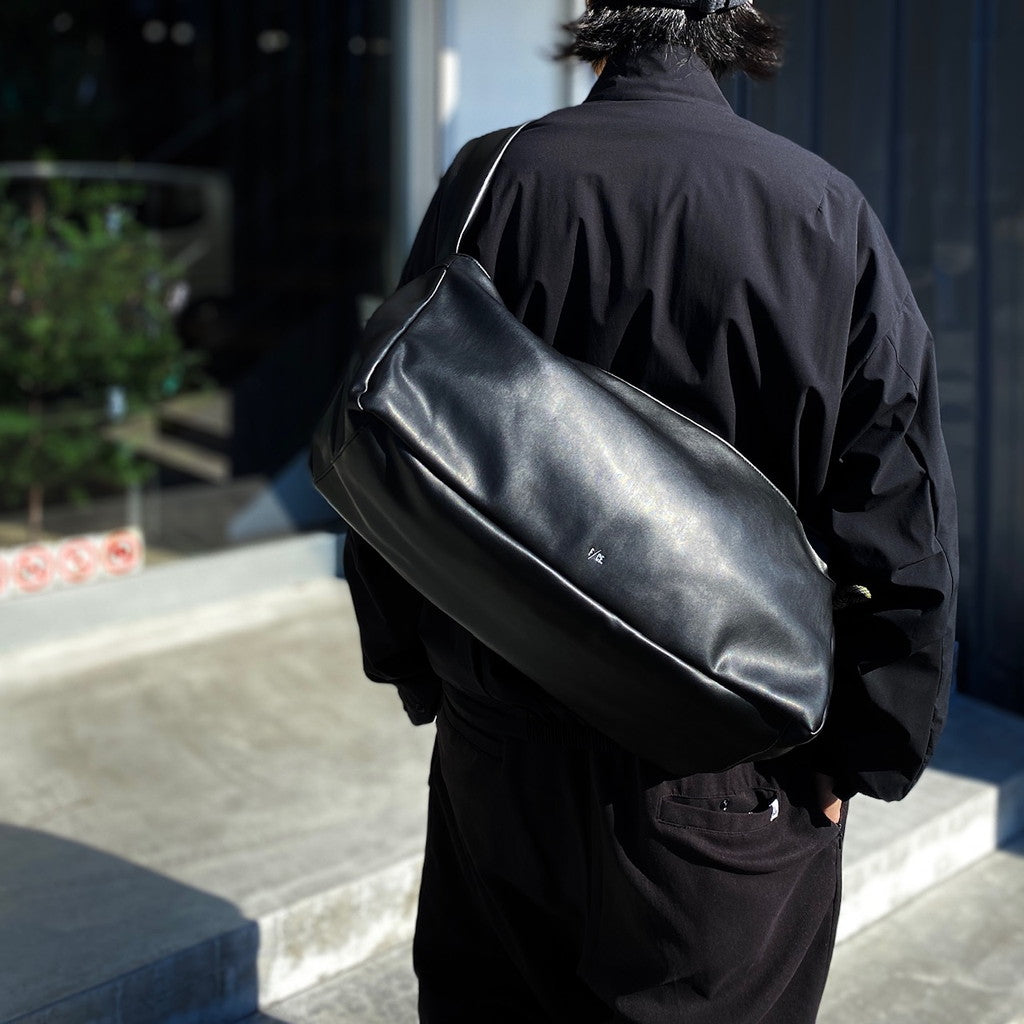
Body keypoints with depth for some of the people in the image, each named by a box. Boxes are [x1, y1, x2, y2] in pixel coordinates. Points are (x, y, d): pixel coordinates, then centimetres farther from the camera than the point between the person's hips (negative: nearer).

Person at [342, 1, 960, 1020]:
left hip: (502, 747, 2)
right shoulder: (827, 211, -10)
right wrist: (858, 756, -1)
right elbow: (903, 529, -11)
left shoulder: (494, 183, -6)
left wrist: (419, 673, 12)